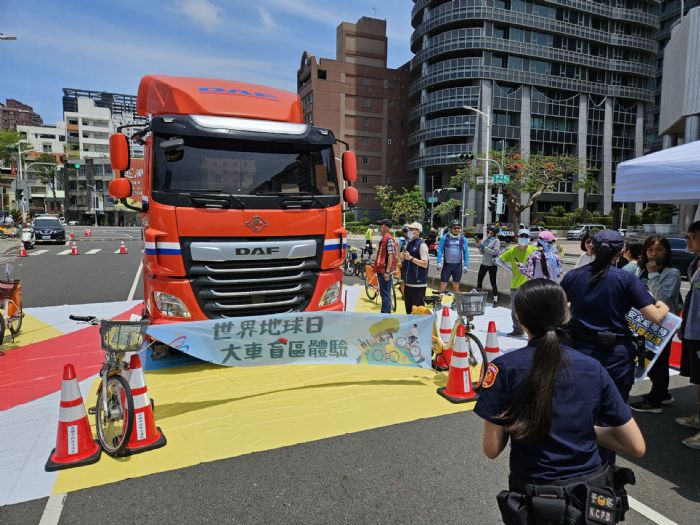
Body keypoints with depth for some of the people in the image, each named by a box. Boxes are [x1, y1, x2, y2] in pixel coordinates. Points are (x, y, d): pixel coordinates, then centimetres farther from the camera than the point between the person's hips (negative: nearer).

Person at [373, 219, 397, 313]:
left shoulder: (389, 239, -15)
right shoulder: (383, 238, 15)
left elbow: (391, 255, -20)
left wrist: (387, 271, -23)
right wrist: (376, 267, 25)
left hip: (384, 271, -10)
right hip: (381, 270, 10)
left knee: (385, 294, -5)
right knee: (384, 293, 17)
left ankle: (386, 313, 0)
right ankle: (385, 313, 26)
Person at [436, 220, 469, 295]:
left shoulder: (463, 239, 4)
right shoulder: (445, 238, -1)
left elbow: (466, 253, 7)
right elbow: (440, 250, -1)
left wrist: (465, 265, 2)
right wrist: (439, 263, -10)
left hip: (458, 266, 2)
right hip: (447, 265, -2)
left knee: (456, 286, 10)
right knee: (443, 285, -4)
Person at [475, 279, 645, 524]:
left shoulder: (504, 368, -15)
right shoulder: (594, 368, -6)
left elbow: (491, 450, -11)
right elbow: (637, 447, 0)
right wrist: (586, 429, 10)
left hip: (536, 503, -2)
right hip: (593, 494, 3)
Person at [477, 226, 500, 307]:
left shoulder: (496, 241, -7)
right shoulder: (485, 240, 10)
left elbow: (495, 252, -17)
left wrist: (485, 248, -18)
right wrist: (480, 247, -4)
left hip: (492, 264, -6)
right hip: (484, 263, 6)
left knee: (493, 282, 0)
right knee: (479, 279, 7)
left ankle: (495, 300, 10)